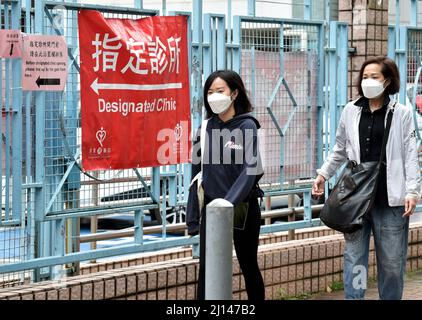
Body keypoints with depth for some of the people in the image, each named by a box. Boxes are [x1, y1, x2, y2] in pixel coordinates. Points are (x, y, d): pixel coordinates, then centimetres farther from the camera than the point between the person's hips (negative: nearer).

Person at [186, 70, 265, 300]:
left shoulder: (247, 126, -8)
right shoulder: (206, 128, 4)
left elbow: (250, 170, -18)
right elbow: (198, 173, 7)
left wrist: (228, 203, -30)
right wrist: (192, 218, 6)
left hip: (243, 207, -3)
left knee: (249, 266, 11)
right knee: (207, 269, -5)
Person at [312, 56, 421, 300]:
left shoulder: (402, 114, 2)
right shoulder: (351, 111, 9)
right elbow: (340, 151, 19)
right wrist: (323, 175, 10)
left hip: (390, 199, -2)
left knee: (391, 260, 5)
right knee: (354, 257, 2)